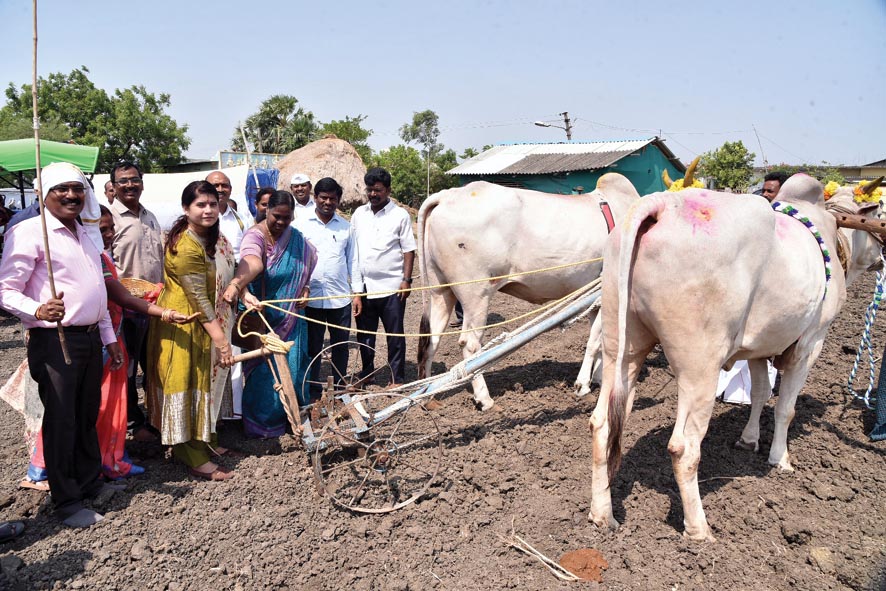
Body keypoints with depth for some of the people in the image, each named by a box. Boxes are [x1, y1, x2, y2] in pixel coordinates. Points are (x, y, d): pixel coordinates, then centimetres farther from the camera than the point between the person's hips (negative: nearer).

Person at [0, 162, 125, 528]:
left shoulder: (85, 235, 16)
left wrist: (109, 337, 21)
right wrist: (38, 311, -34)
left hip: (90, 338, 8)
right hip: (55, 341, -7)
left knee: (88, 415, 17)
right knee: (61, 421, 1)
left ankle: (91, 481, 32)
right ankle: (67, 502, 14)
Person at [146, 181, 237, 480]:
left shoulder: (213, 236, 4)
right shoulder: (186, 247, -24)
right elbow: (199, 299, -24)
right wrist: (220, 339, -23)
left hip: (208, 320, 10)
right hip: (184, 323, -9)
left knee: (207, 379, 18)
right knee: (187, 383, -2)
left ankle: (205, 439, 34)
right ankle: (194, 458, 7)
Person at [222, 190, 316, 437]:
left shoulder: (296, 238, 2)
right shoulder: (255, 236, -17)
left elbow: (305, 268, 21)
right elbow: (252, 264, -40)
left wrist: (305, 289, 4)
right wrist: (236, 285, -59)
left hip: (291, 317, 5)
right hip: (262, 317, -5)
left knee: (291, 365, 11)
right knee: (263, 368, 0)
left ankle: (291, 415, 30)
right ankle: (261, 421, 17)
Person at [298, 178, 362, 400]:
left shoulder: (345, 227, 9)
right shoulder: (303, 225, 2)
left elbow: (353, 261, 11)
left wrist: (356, 292, 6)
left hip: (341, 297, 2)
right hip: (312, 297, -2)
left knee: (341, 346, 10)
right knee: (312, 347, 6)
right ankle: (314, 393, 16)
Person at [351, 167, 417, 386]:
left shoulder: (400, 215, -1)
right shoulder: (359, 214, 10)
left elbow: (409, 250, -2)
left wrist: (406, 279, -9)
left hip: (391, 286, -4)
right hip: (363, 286, 4)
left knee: (395, 334, 4)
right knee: (364, 333, 13)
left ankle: (398, 378, 14)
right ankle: (367, 372, 30)